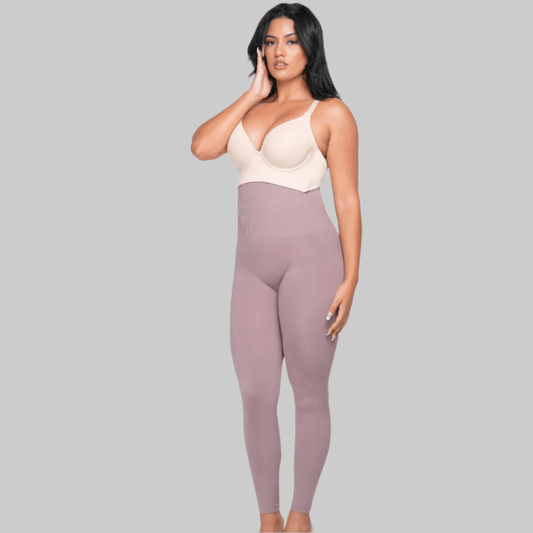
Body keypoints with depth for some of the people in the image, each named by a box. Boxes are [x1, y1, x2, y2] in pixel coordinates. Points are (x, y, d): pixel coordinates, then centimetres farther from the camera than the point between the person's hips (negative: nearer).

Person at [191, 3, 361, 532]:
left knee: (309, 394, 3)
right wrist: (254, 93, 5)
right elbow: (202, 147, 0)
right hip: (252, 264, 5)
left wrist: (350, 279, -9)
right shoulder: (250, 108, 18)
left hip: (310, 256, -4)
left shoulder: (330, 112, 2)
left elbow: (347, 199, -2)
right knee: (255, 394, 3)